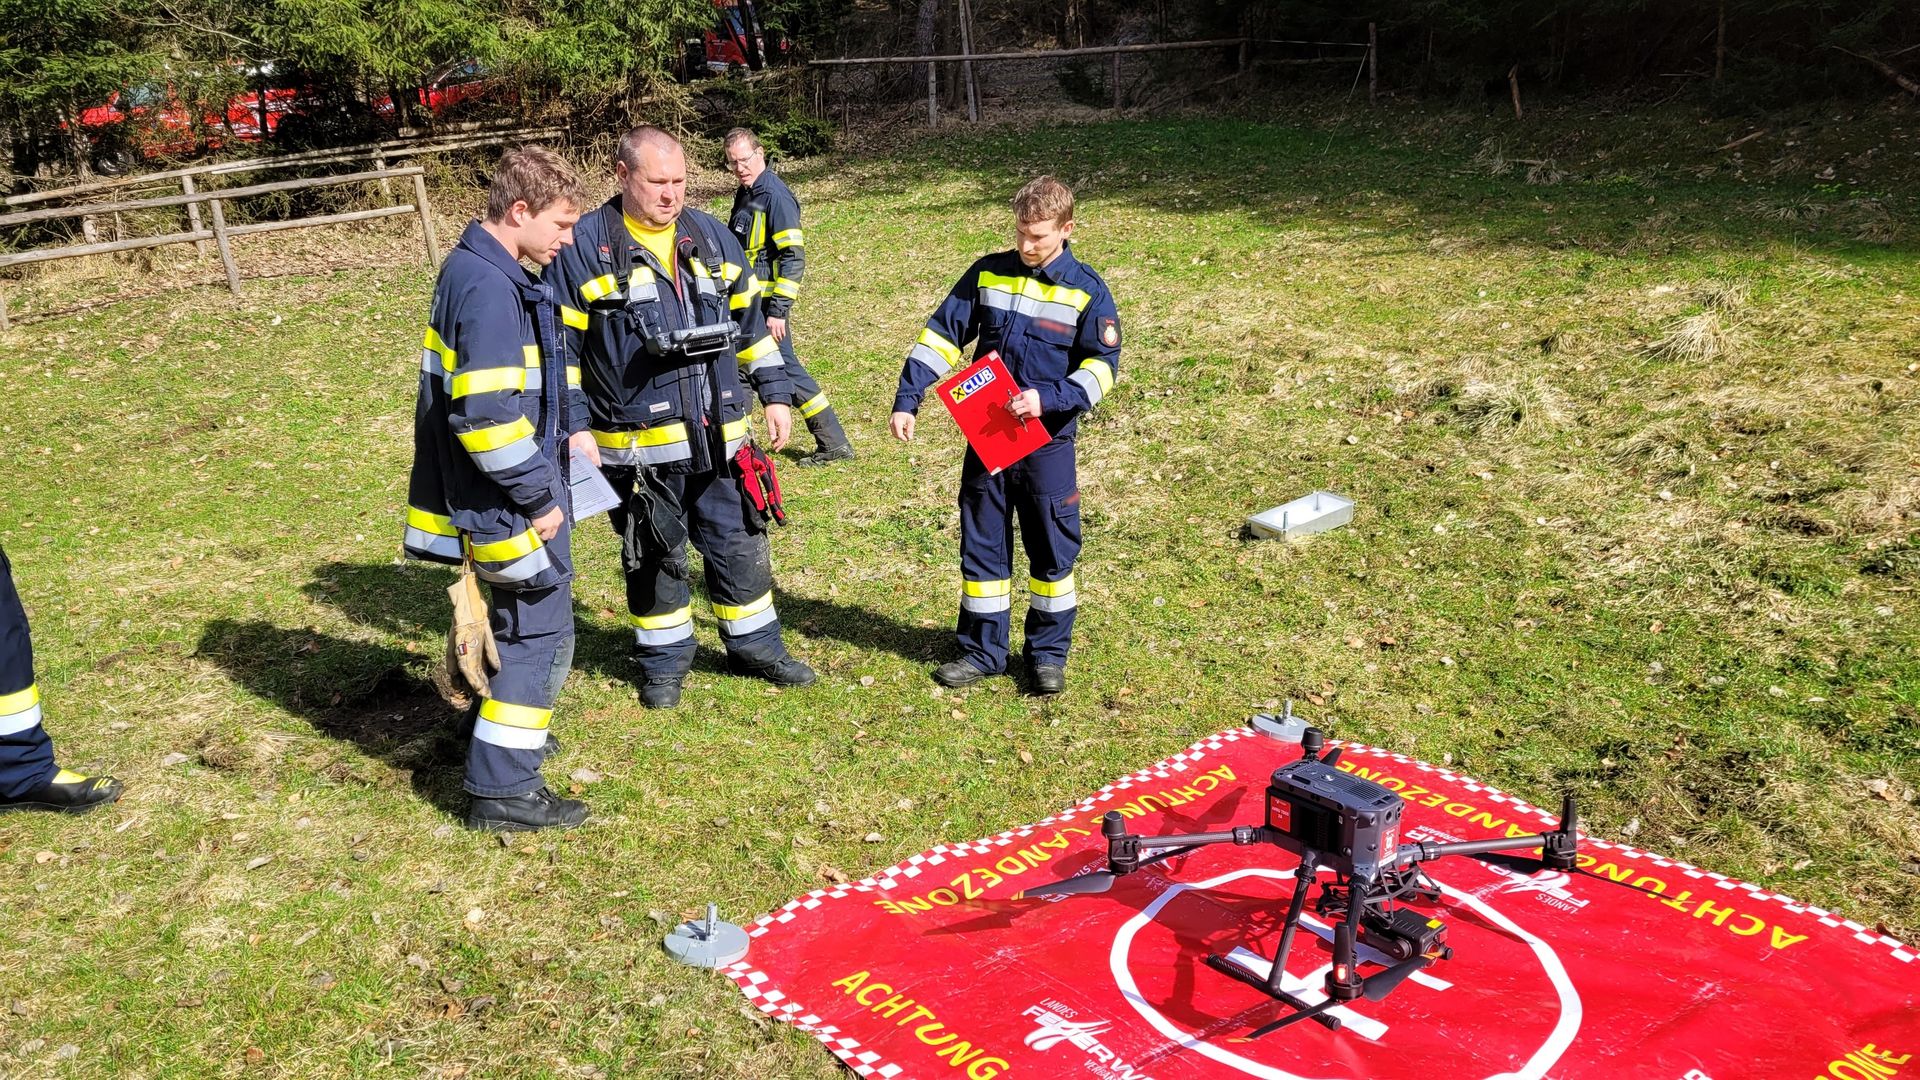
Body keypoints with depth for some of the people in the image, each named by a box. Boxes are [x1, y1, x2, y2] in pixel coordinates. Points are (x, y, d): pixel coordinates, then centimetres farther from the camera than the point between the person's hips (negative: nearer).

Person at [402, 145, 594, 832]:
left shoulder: (477, 269, 10)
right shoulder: (490, 288, -23)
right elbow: (487, 416, -29)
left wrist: (572, 424, 13)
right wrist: (540, 498, -20)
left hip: (497, 493, 10)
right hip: (509, 498, -10)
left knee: (515, 619, 25)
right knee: (540, 631, -2)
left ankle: (507, 732, 42)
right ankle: (502, 789, 5)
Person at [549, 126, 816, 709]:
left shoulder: (712, 238, 8)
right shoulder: (584, 249, -7)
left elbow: (752, 323, 16)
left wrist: (776, 393, 13)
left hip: (720, 436, 4)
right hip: (638, 446, -4)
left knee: (740, 546, 13)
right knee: (654, 557, 10)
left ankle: (755, 644, 31)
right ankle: (663, 659, 28)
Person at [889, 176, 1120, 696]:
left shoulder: (1086, 290, -4)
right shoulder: (988, 273, 2)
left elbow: (1102, 366, -7)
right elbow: (941, 336, 3)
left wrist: (1047, 399, -22)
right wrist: (906, 399, -5)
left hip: (1047, 441, -2)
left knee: (1052, 550, 6)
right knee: (981, 544, 8)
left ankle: (1048, 654, 21)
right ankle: (981, 651, 21)